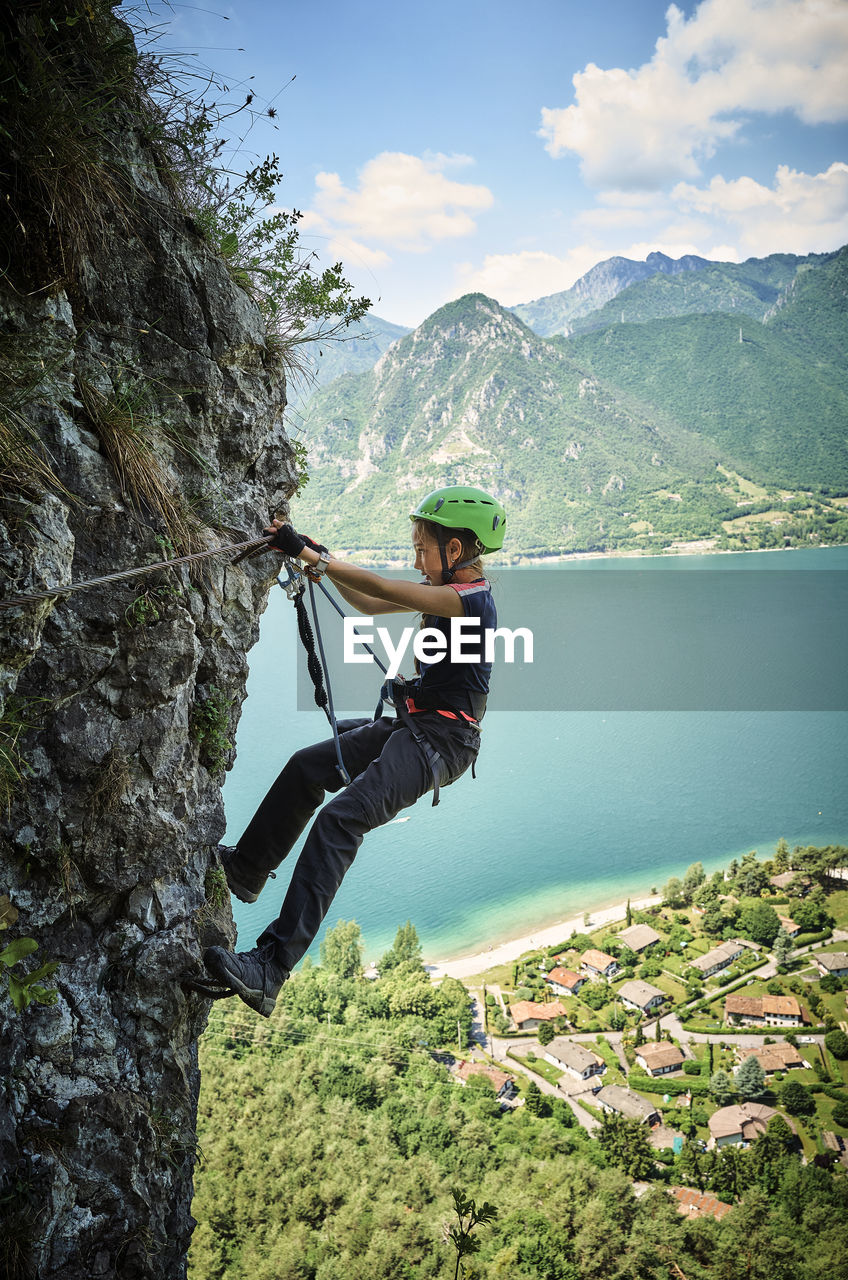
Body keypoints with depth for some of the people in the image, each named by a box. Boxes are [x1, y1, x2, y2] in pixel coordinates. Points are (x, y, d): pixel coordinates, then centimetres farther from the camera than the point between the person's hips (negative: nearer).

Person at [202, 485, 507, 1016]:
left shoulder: (472, 599, -18)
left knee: (341, 818, -26)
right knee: (306, 767, 17)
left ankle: (271, 970, -31)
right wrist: (322, 560, 14)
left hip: (439, 742, -10)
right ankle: (247, 869, 37)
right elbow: (369, 604, 22)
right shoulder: (447, 591, 11)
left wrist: (307, 553, -17)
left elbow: (379, 587, -22)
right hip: (411, 725, 10)